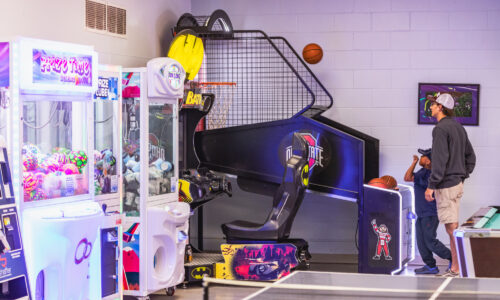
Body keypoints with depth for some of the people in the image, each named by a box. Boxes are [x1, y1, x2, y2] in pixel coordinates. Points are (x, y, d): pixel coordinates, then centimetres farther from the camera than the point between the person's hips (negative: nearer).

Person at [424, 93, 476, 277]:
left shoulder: (440, 129, -14)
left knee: (452, 228, -7)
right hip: (458, 183, 9)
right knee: (453, 227, 13)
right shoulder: (459, 128, 15)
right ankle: (455, 267, 17)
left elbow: (440, 159, -20)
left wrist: (431, 185, -18)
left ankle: (458, 270, -5)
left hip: (446, 185, -9)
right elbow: (471, 156, 20)